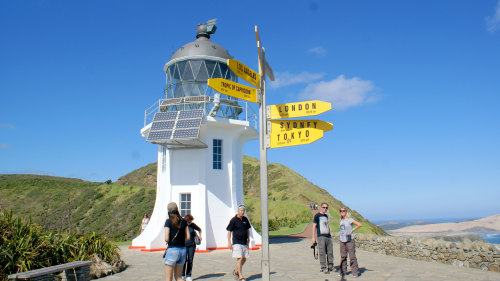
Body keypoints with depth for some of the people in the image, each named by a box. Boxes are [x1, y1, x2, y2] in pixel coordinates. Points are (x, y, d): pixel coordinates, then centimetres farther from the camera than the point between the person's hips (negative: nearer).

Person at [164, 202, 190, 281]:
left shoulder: (168, 222, -8)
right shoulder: (183, 221, 5)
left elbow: (166, 239, -14)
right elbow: (188, 237, 6)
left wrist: (168, 241, 8)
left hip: (172, 250, -5)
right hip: (183, 249, 5)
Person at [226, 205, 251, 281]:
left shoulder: (245, 219, 9)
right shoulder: (233, 220, -8)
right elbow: (229, 231, -5)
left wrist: (248, 239, 13)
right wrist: (229, 242, -12)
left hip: (244, 242, 6)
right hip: (237, 242, -6)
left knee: (244, 258, 10)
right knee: (239, 258, -10)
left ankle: (236, 271, 29)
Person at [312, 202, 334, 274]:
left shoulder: (326, 216, 17)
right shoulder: (317, 216, -2)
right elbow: (314, 226, -4)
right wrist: (313, 237, -8)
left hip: (328, 236, 6)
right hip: (321, 236, -6)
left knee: (330, 251, 7)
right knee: (322, 252, -4)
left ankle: (330, 266, 19)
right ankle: (323, 267, 3)